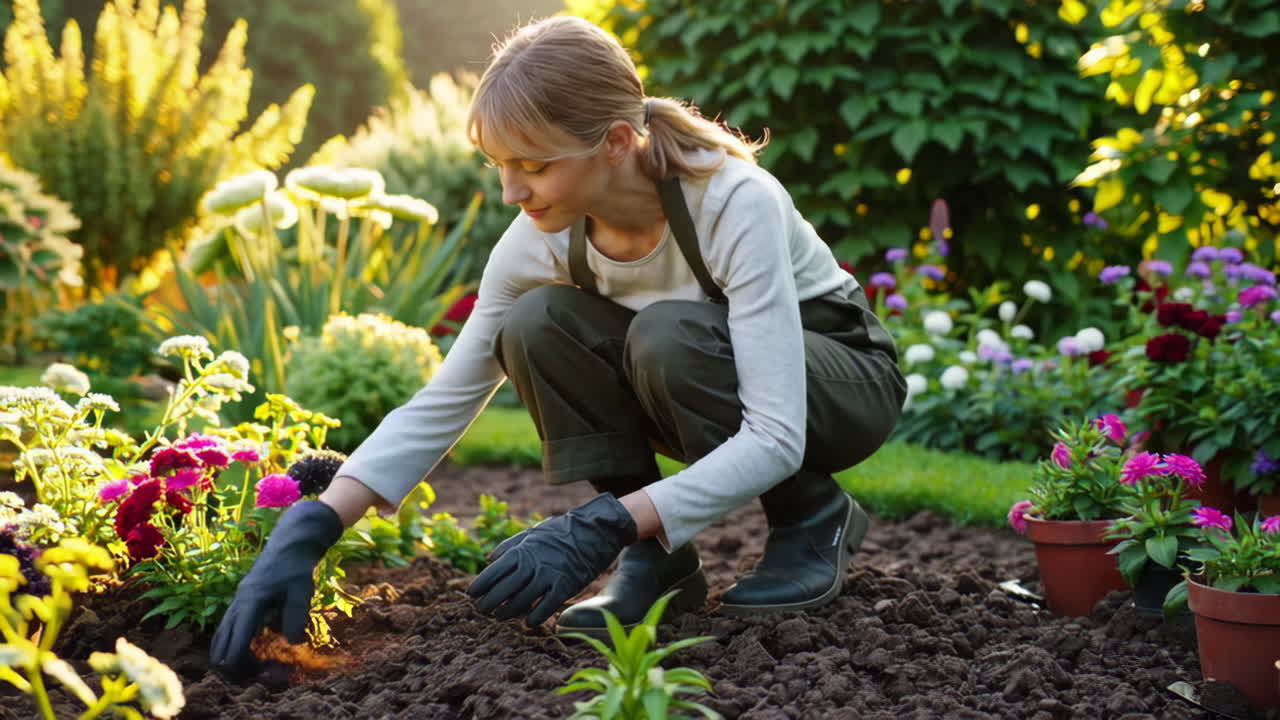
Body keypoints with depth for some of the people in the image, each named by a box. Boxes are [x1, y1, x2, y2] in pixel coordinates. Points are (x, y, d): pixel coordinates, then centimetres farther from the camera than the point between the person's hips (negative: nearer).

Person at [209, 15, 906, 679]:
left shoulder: (736, 202, -34)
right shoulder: (544, 237, -19)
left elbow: (776, 439, -38)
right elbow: (441, 402, -16)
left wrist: (599, 529, -45)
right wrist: (308, 531, -28)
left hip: (843, 374, -4)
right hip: (701, 379, 4)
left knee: (667, 337, -35)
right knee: (536, 325, -23)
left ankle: (812, 518, -11)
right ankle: (657, 558, -10)